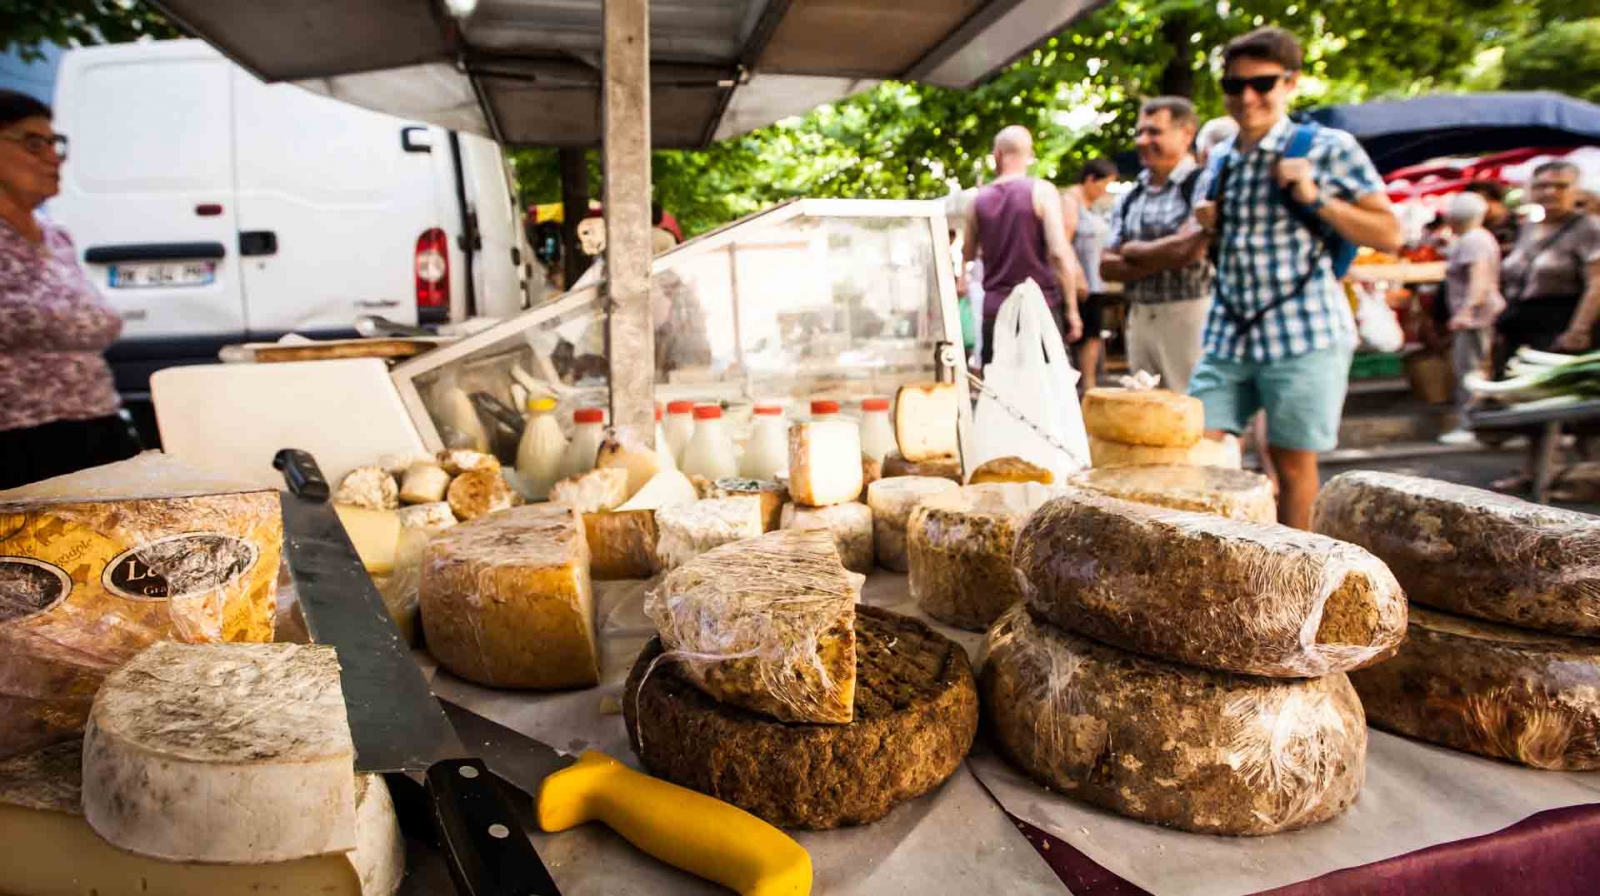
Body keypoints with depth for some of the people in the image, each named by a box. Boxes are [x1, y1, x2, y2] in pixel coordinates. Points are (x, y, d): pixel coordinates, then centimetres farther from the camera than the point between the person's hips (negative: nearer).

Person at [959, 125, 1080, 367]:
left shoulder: (980, 199, 8)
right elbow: (1059, 252, -11)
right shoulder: (1041, 191, -3)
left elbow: (967, 255, 19)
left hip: (995, 310, 3)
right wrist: (1072, 309, -7)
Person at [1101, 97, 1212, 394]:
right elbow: (1107, 266, 7)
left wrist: (1132, 251, -1)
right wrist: (1163, 258, -9)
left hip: (1188, 316, -6)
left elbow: (1188, 250, -18)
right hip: (1139, 318, 7)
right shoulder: (1129, 198, 13)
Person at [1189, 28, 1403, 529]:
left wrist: (1316, 198, -14)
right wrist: (1206, 229, 4)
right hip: (1228, 334, 5)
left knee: (1292, 460, 3)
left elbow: (1390, 236, -3)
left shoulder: (1328, 149, -2)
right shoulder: (1219, 164, 13)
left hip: (1304, 333, -5)